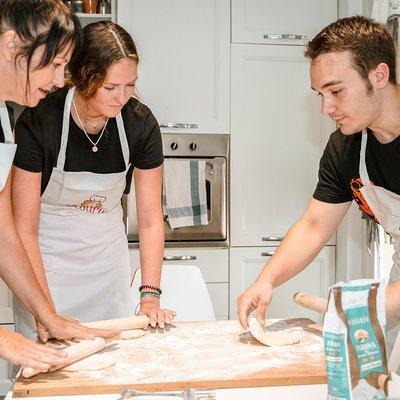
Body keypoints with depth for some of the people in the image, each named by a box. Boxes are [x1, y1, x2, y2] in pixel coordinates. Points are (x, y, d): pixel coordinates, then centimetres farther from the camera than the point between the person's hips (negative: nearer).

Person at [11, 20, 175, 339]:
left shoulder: (141, 123, -15)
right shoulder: (38, 122, -23)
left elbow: (151, 221, -9)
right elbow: (25, 231, -19)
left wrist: (150, 297, -17)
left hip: (108, 253, 3)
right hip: (46, 259, -2)